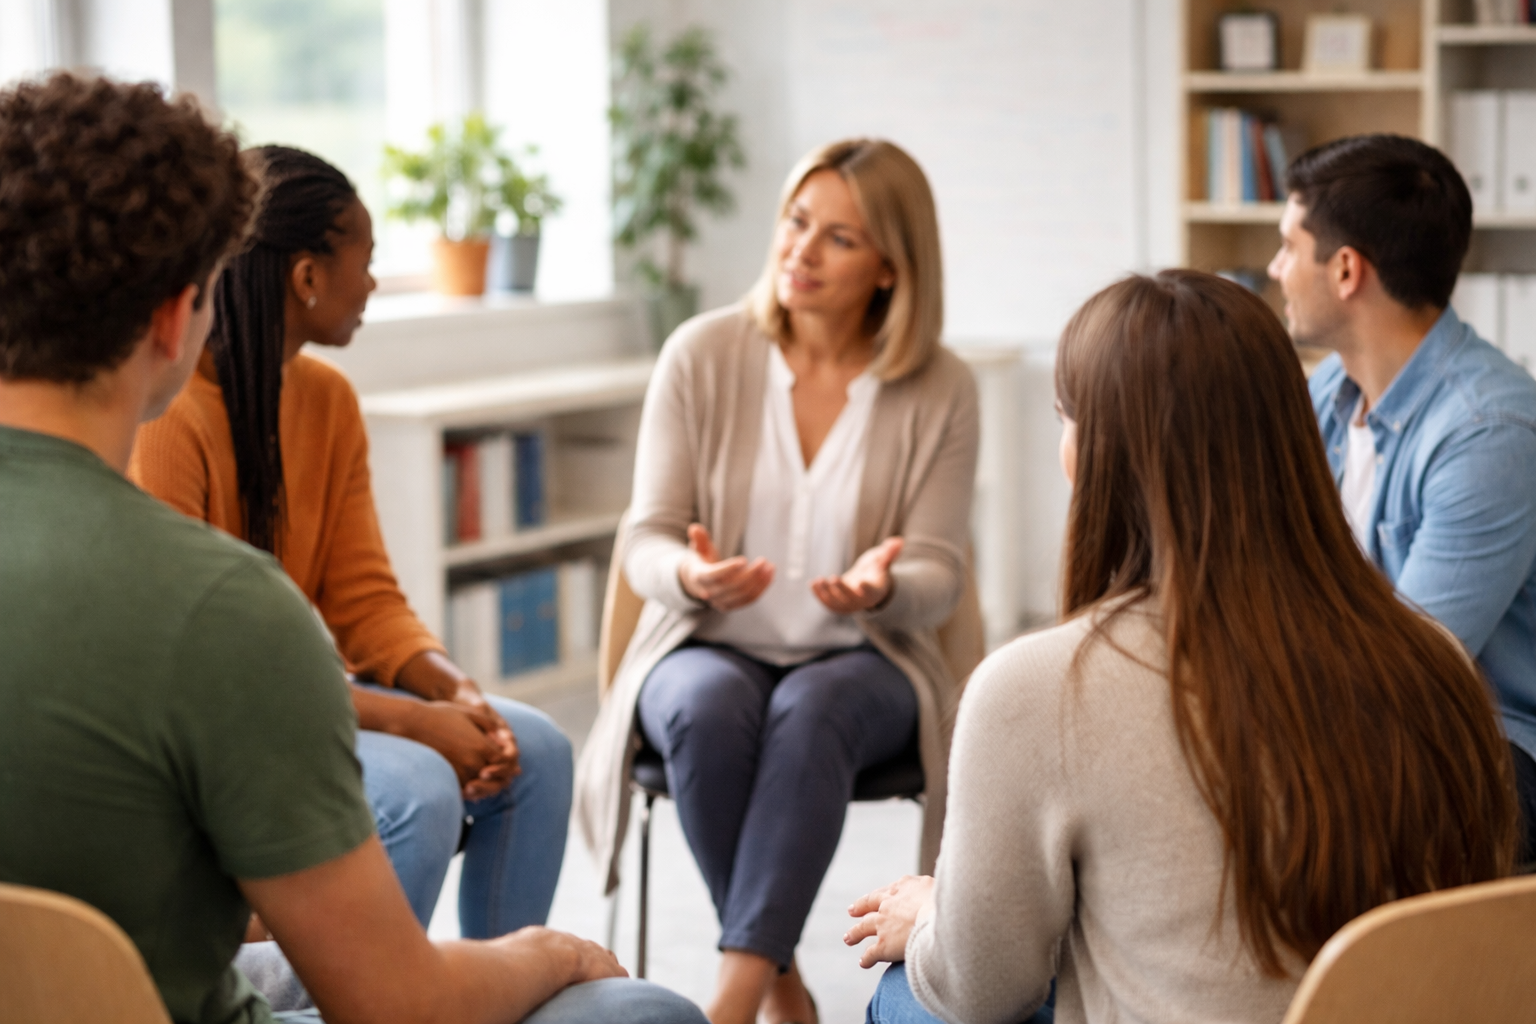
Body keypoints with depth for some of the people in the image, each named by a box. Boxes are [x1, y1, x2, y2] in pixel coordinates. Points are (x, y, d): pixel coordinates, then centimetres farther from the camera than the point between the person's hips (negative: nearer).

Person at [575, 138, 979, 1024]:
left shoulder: (941, 389, -3)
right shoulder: (703, 354, -4)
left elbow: (939, 577, -3)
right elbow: (647, 543, -3)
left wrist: (883, 584, -28)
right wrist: (690, 574, -28)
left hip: (863, 662, 0)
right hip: (710, 649, 1)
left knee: (814, 707, -36)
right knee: (709, 705, -35)